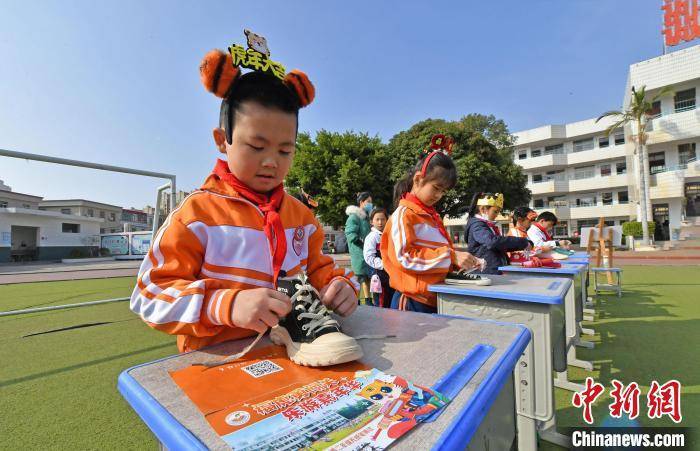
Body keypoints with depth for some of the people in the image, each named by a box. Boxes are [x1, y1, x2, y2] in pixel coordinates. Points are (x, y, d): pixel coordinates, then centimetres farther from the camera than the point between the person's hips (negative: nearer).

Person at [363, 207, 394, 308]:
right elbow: (369, 257, -18)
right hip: (379, 273, -7)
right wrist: (383, 265, -24)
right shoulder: (372, 237, -10)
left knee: (391, 303, 16)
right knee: (380, 304, 1)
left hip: (391, 273, 7)